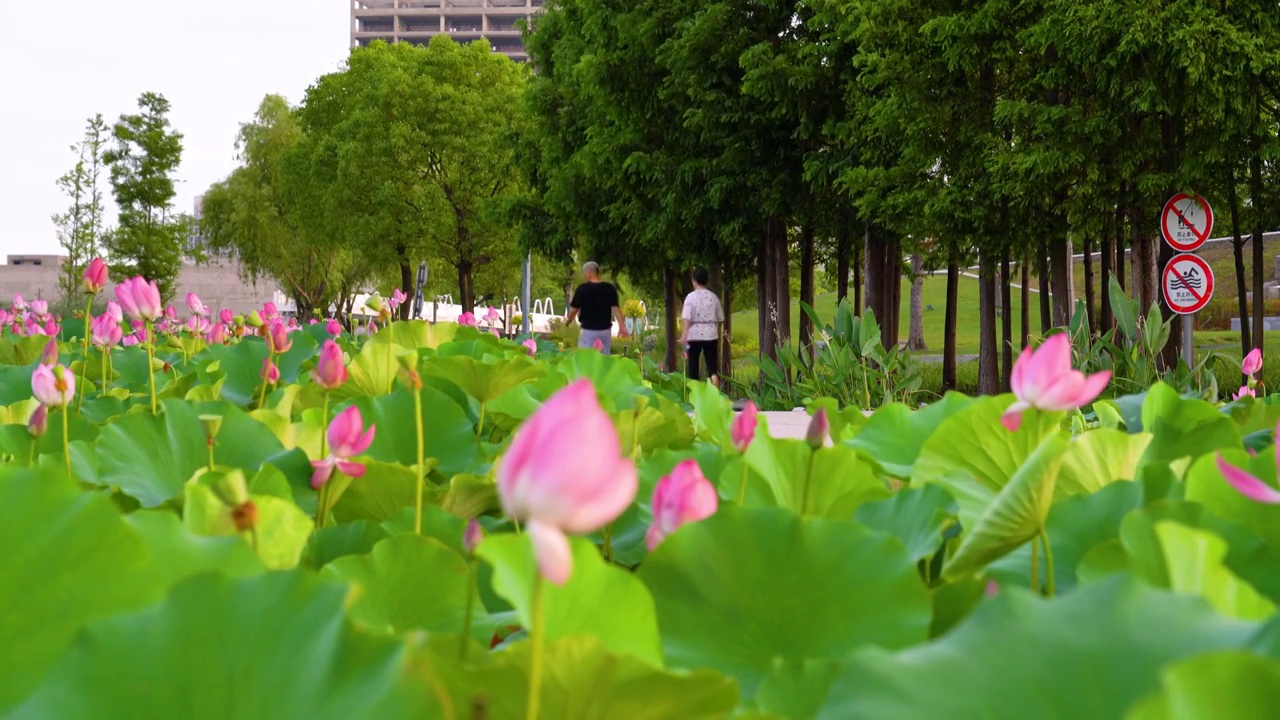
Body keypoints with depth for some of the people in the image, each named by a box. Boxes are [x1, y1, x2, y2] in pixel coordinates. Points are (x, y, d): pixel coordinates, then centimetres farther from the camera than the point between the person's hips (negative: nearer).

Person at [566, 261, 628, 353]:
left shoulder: (583, 289, -10)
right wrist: (622, 326, 3)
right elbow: (616, 308, 1)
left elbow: (574, 309, -3)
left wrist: (568, 319, 17)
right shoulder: (610, 288, 2)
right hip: (606, 329, 4)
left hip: (589, 330, -4)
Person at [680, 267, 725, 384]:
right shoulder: (713, 297, 6)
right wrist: (719, 335, 24)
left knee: (693, 366, 9)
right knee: (712, 367, 1)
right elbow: (720, 319, 10)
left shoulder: (691, 297, -4)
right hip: (711, 335, 2)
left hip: (694, 335, -2)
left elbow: (687, 318, -15)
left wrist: (684, 335, -20)